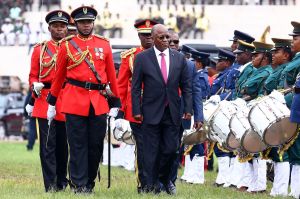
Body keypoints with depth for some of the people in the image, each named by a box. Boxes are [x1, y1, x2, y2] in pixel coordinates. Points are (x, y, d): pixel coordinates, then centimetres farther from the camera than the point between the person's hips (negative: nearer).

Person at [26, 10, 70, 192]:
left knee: (63, 144, 8)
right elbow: (33, 76, 10)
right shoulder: (40, 49, 8)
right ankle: (50, 184, -6)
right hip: (45, 101, -1)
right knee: (48, 144, -6)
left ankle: (62, 181, 19)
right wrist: (35, 86, -11)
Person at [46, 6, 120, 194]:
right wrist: (52, 102, 12)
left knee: (96, 145, 6)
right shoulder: (67, 45, 4)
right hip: (74, 100, -2)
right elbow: (59, 76, 11)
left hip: (99, 102, 2)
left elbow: (112, 76, 11)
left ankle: (90, 182, 19)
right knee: (77, 146, -2)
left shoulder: (104, 44, 9)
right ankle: (79, 185, 0)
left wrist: (115, 103, 9)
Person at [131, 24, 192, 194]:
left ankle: (164, 178, 25)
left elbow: (186, 86, 9)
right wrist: (137, 110, -7)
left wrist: (188, 109, 1)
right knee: (151, 151, 0)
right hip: (151, 113, -2)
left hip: (173, 112, 2)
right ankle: (152, 186, 7)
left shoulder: (179, 58, 7)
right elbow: (136, 87, 0)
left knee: (171, 149, 2)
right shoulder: (142, 58, -1)